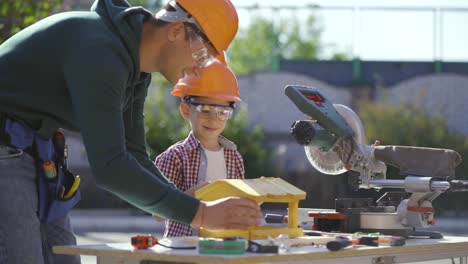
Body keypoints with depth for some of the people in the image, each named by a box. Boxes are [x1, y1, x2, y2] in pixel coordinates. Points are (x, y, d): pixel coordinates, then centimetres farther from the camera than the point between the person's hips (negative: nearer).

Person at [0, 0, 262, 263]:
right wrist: (199, 214, -30)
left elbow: (132, 155, 11)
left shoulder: (136, 65, 6)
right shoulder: (99, 51, -26)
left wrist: (194, 211, -4)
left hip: (29, 156, 10)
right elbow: (110, 166, -33)